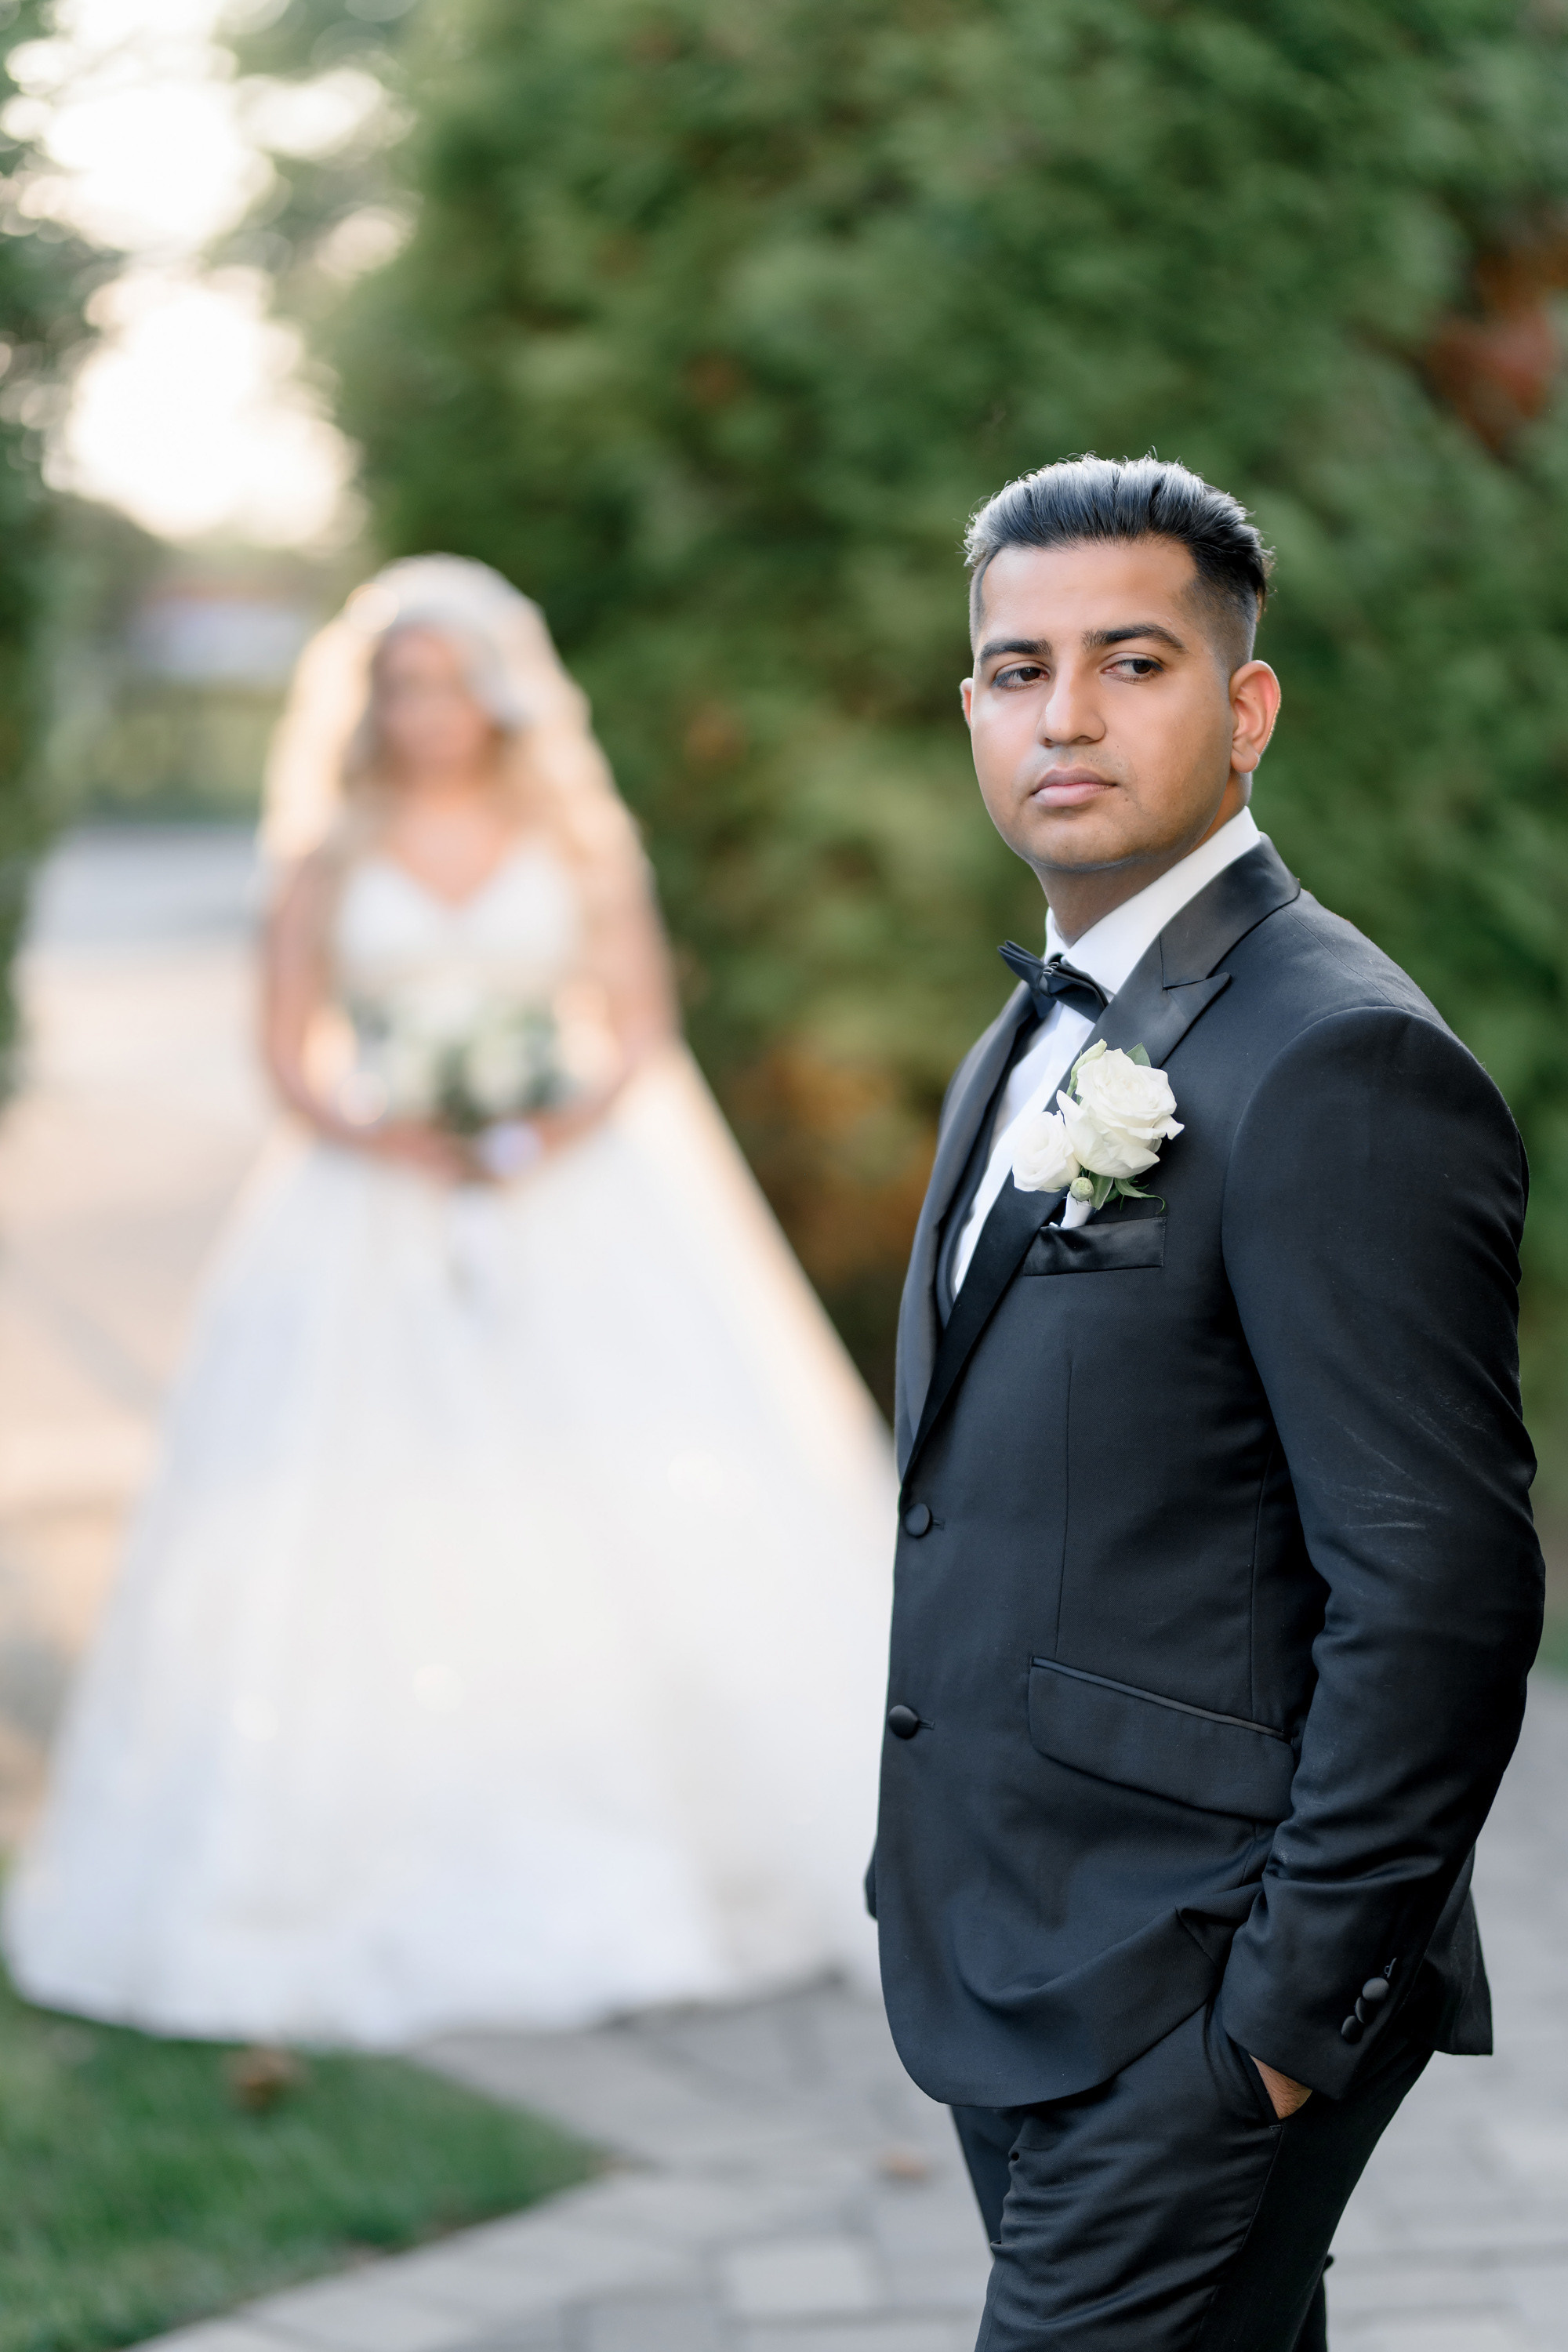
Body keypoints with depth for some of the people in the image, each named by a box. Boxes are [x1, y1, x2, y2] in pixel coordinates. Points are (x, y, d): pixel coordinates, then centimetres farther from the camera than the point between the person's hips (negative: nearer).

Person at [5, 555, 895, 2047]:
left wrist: (568, 1127, -13)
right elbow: (290, 1055, 4)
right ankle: (364, 1879, 1)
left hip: (579, 1206, 1)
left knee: (642, 1519, -7)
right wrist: (386, 1139, -14)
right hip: (379, 1225, 0)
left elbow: (642, 1024, 5)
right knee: (360, 1548, -7)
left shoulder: (579, 841, 7)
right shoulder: (331, 858, 6)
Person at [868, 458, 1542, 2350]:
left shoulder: (1341, 1069, -17)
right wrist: (935, 1887, 17)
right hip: (1016, 1981, 9)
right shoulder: (1032, 1052, 14)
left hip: (1197, 2003, -9)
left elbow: (1441, 1590, -21)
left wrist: (1293, 2011, -18)